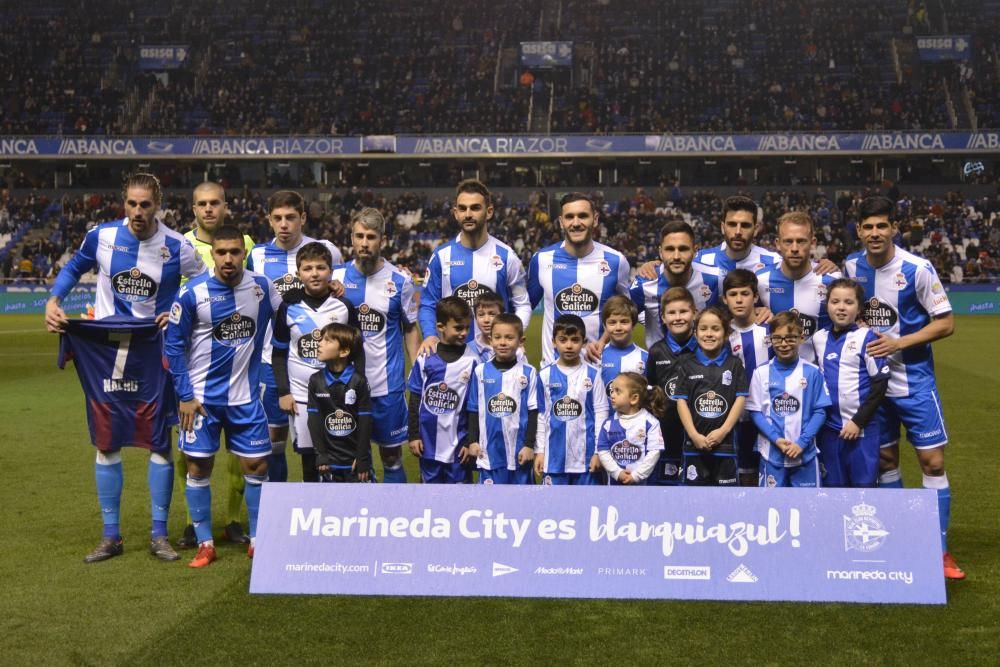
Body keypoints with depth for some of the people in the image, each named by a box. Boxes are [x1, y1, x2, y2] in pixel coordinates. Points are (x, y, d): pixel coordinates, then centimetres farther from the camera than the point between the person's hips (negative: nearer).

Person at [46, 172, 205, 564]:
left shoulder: (177, 247, -10)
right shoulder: (102, 236, -6)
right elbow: (73, 268, 13)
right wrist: (53, 301, -3)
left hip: (156, 352, -1)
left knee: (159, 441, 1)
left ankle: (159, 535, 13)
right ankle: (111, 536, 16)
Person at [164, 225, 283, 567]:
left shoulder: (262, 287, -3)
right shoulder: (192, 292, -10)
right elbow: (174, 344, -5)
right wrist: (184, 396, -8)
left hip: (246, 397, 2)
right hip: (202, 397, -2)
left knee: (257, 465, 3)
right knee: (198, 467, 3)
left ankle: (258, 540, 18)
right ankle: (205, 544, 16)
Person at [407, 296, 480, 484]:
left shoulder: (472, 360, -7)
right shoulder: (425, 357, -4)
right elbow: (415, 399, 4)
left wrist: (471, 441, -2)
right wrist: (413, 435, 3)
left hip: (457, 443, -2)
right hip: (428, 442, 2)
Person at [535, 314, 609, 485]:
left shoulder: (592, 375, -1)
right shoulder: (545, 375, 1)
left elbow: (601, 413, 0)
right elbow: (540, 415, 5)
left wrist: (599, 451, -4)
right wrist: (539, 450, 3)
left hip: (585, 453, 0)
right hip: (554, 454, 1)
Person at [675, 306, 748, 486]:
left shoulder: (734, 364, 5)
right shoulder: (688, 365, 5)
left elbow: (740, 399, -2)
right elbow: (681, 401, 0)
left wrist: (723, 431, -13)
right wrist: (694, 435, -11)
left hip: (725, 442, 0)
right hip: (695, 442, 1)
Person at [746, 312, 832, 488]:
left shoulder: (812, 372, -2)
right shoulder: (761, 373, -2)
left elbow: (820, 411, -1)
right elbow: (755, 411, -1)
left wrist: (802, 442, -12)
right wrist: (776, 439, -13)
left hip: (805, 452, 0)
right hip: (771, 453, 0)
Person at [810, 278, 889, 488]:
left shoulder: (867, 338, -7)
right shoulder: (818, 338, 8)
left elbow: (880, 383, -9)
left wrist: (859, 421, -12)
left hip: (861, 428, -4)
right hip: (829, 429, 5)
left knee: (864, 484, 1)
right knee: (833, 486, 12)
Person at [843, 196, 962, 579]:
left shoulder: (918, 269, -13)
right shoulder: (851, 267, -1)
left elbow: (945, 323, -12)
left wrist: (898, 343, -20)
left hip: (915, 380, -3)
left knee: (932, 461, -5)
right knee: (885, 460, 10)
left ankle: (939, 550, 5)